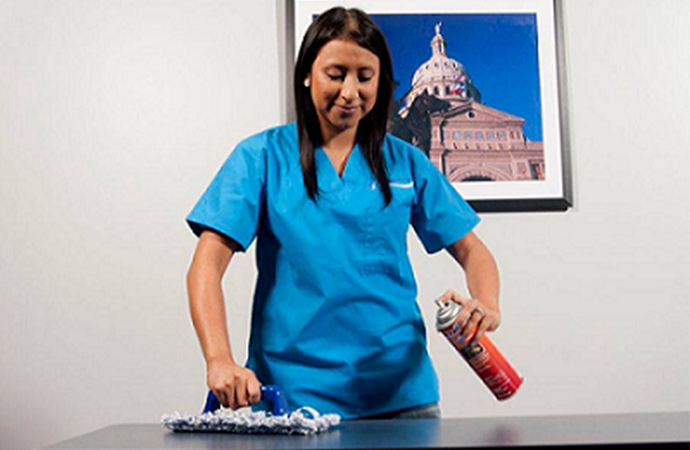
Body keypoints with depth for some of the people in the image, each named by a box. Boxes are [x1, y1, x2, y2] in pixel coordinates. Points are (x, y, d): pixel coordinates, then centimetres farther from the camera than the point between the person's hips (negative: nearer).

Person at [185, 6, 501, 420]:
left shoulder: (405, 162, 6)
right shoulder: (263, 157, -1)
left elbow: (471, 250, 10)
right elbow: (207, 266, -9)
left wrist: (488, 308, -12)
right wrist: (220, 361, -25)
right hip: (294, 395, -2)